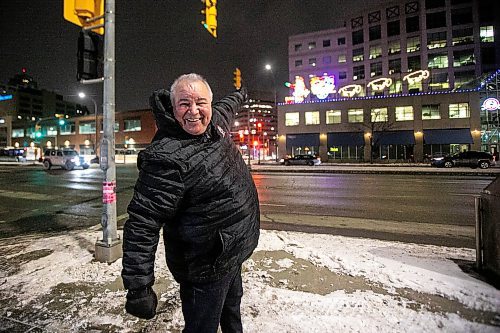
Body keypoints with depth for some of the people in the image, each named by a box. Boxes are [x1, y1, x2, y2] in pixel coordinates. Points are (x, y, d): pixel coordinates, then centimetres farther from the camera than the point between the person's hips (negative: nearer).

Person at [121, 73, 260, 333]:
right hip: (207, 268, -8)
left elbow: (226, 106, 23)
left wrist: (239, 95, 42)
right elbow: (142, 224, -26)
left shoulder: (216, 122, -2)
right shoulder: (166, 158, -27)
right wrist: (138, 287, -24)